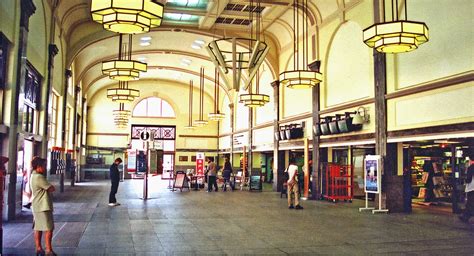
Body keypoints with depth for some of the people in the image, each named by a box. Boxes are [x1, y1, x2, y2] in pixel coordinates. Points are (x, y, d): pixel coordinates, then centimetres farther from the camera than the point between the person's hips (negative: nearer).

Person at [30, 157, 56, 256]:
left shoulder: (33, 176, 13)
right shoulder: (39, 177, -19)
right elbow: (52, 189, -17)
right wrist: (51, 187, 4)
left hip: (37, 207, 10)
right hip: (43, 207, -10)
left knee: (38, 228, 13)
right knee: (49, 228, -7)